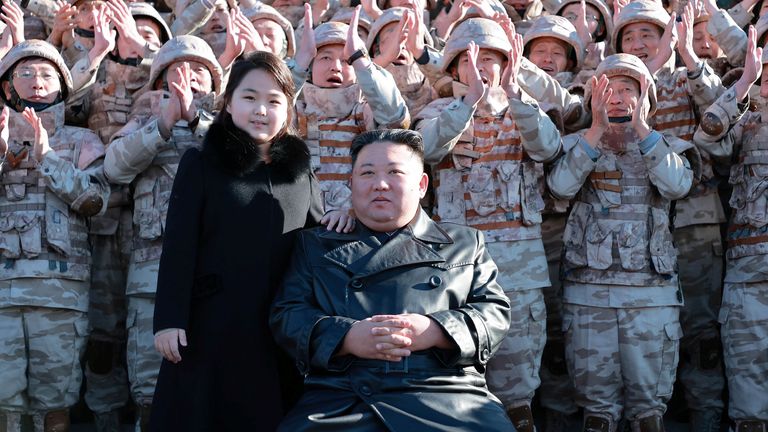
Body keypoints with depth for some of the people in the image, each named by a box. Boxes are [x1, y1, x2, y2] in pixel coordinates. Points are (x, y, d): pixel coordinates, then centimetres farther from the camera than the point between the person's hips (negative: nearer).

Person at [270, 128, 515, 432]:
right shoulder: (315, 245, 19)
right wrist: (347, 337, -10)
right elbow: (286, 315, 9)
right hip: (340, 402, 0)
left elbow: (495, 311, 10)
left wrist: (435, 331, -10)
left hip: (446, 396, 1)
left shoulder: (465, 243, 19)